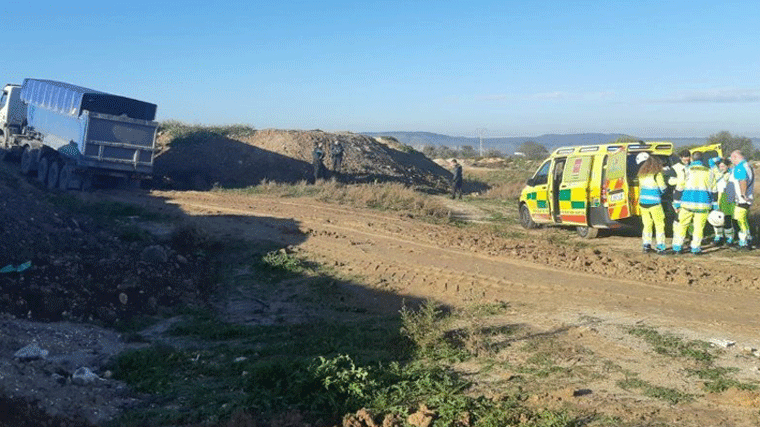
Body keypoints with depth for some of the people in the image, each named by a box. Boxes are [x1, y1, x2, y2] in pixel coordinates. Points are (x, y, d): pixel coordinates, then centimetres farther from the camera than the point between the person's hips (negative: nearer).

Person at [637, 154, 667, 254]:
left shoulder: (641, 174, 8)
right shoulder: (657, 174, -9)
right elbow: (663, 188, -4)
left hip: (643, 202, 5)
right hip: (654, 203, -5)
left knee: (647, 224, 14)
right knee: (659, 225, 4)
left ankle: (646, 244, 12)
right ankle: (660, 246, 4)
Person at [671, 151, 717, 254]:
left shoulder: (687, 171, 0)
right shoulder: (708, 172, 9)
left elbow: (679, 188, -1)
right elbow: (714, 191, 13)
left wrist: (677, 205, 6)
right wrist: (715, 207, 18)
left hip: (688, 203, -2)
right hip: (703, 204, 2)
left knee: (682, 225, 7)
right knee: (699, 227, 7)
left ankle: (677, 247, 8)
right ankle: (695, 249, 7)